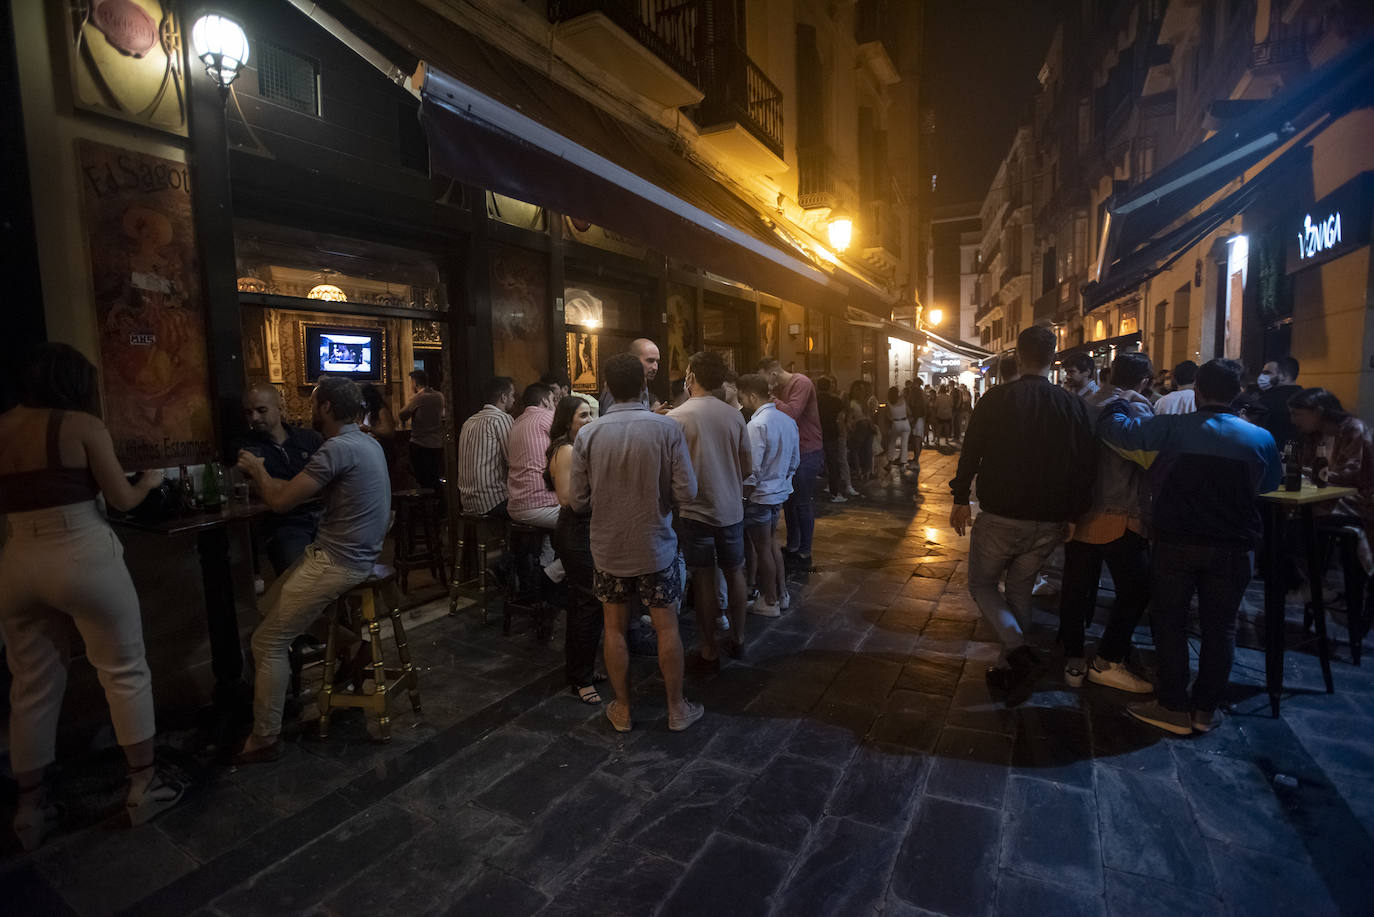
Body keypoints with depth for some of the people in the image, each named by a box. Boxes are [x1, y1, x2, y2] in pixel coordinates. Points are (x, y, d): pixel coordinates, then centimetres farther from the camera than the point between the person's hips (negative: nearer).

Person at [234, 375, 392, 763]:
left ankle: (264, 739, 11)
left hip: (336, 563, -10)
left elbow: (280, 501, -18)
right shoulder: (365, 442, 9)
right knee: (270, 606, 23)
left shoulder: (338, 448, -22)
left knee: (268, 642, 1)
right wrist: (264, 474, 17)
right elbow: (305, 491, 19)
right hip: (352, 553, 10)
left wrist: (257, 470, 0)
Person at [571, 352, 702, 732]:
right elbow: (686, 492, -15)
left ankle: (622, 709, 29)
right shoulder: (668, 429, -15)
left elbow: (579, 502, -6)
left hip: (608, 548, 2)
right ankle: (677, 708, 27)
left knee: (615, 627, 16)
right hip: (655, 546, -1)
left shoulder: (588, 435, -11)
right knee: (667, 627, 14)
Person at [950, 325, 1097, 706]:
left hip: (1000, 516, -4)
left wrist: (961, 497, 4)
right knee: (1019, 589, 20)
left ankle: (1018, 651, -7)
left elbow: (971, 452, -7)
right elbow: (1087, 465, 3)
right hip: (1049, 522, 4)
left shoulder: (996, 399, -9)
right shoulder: (1073, 405, 0)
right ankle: (1008, 668, 27)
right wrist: (1073, 514, 12)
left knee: (981, 583, 13)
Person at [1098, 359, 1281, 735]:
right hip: (1232, 548, 3)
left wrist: (1116, 403, 11)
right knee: (1219, 626, 13)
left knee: (1170, 622, 8)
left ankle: (1175, 707, 13)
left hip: (1176, 544, -3)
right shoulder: (1259, 438, -1)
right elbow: (1269, 484, 15)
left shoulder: (1171, 428, -12)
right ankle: (1206, 708, 21)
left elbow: (1117, 429, -9)